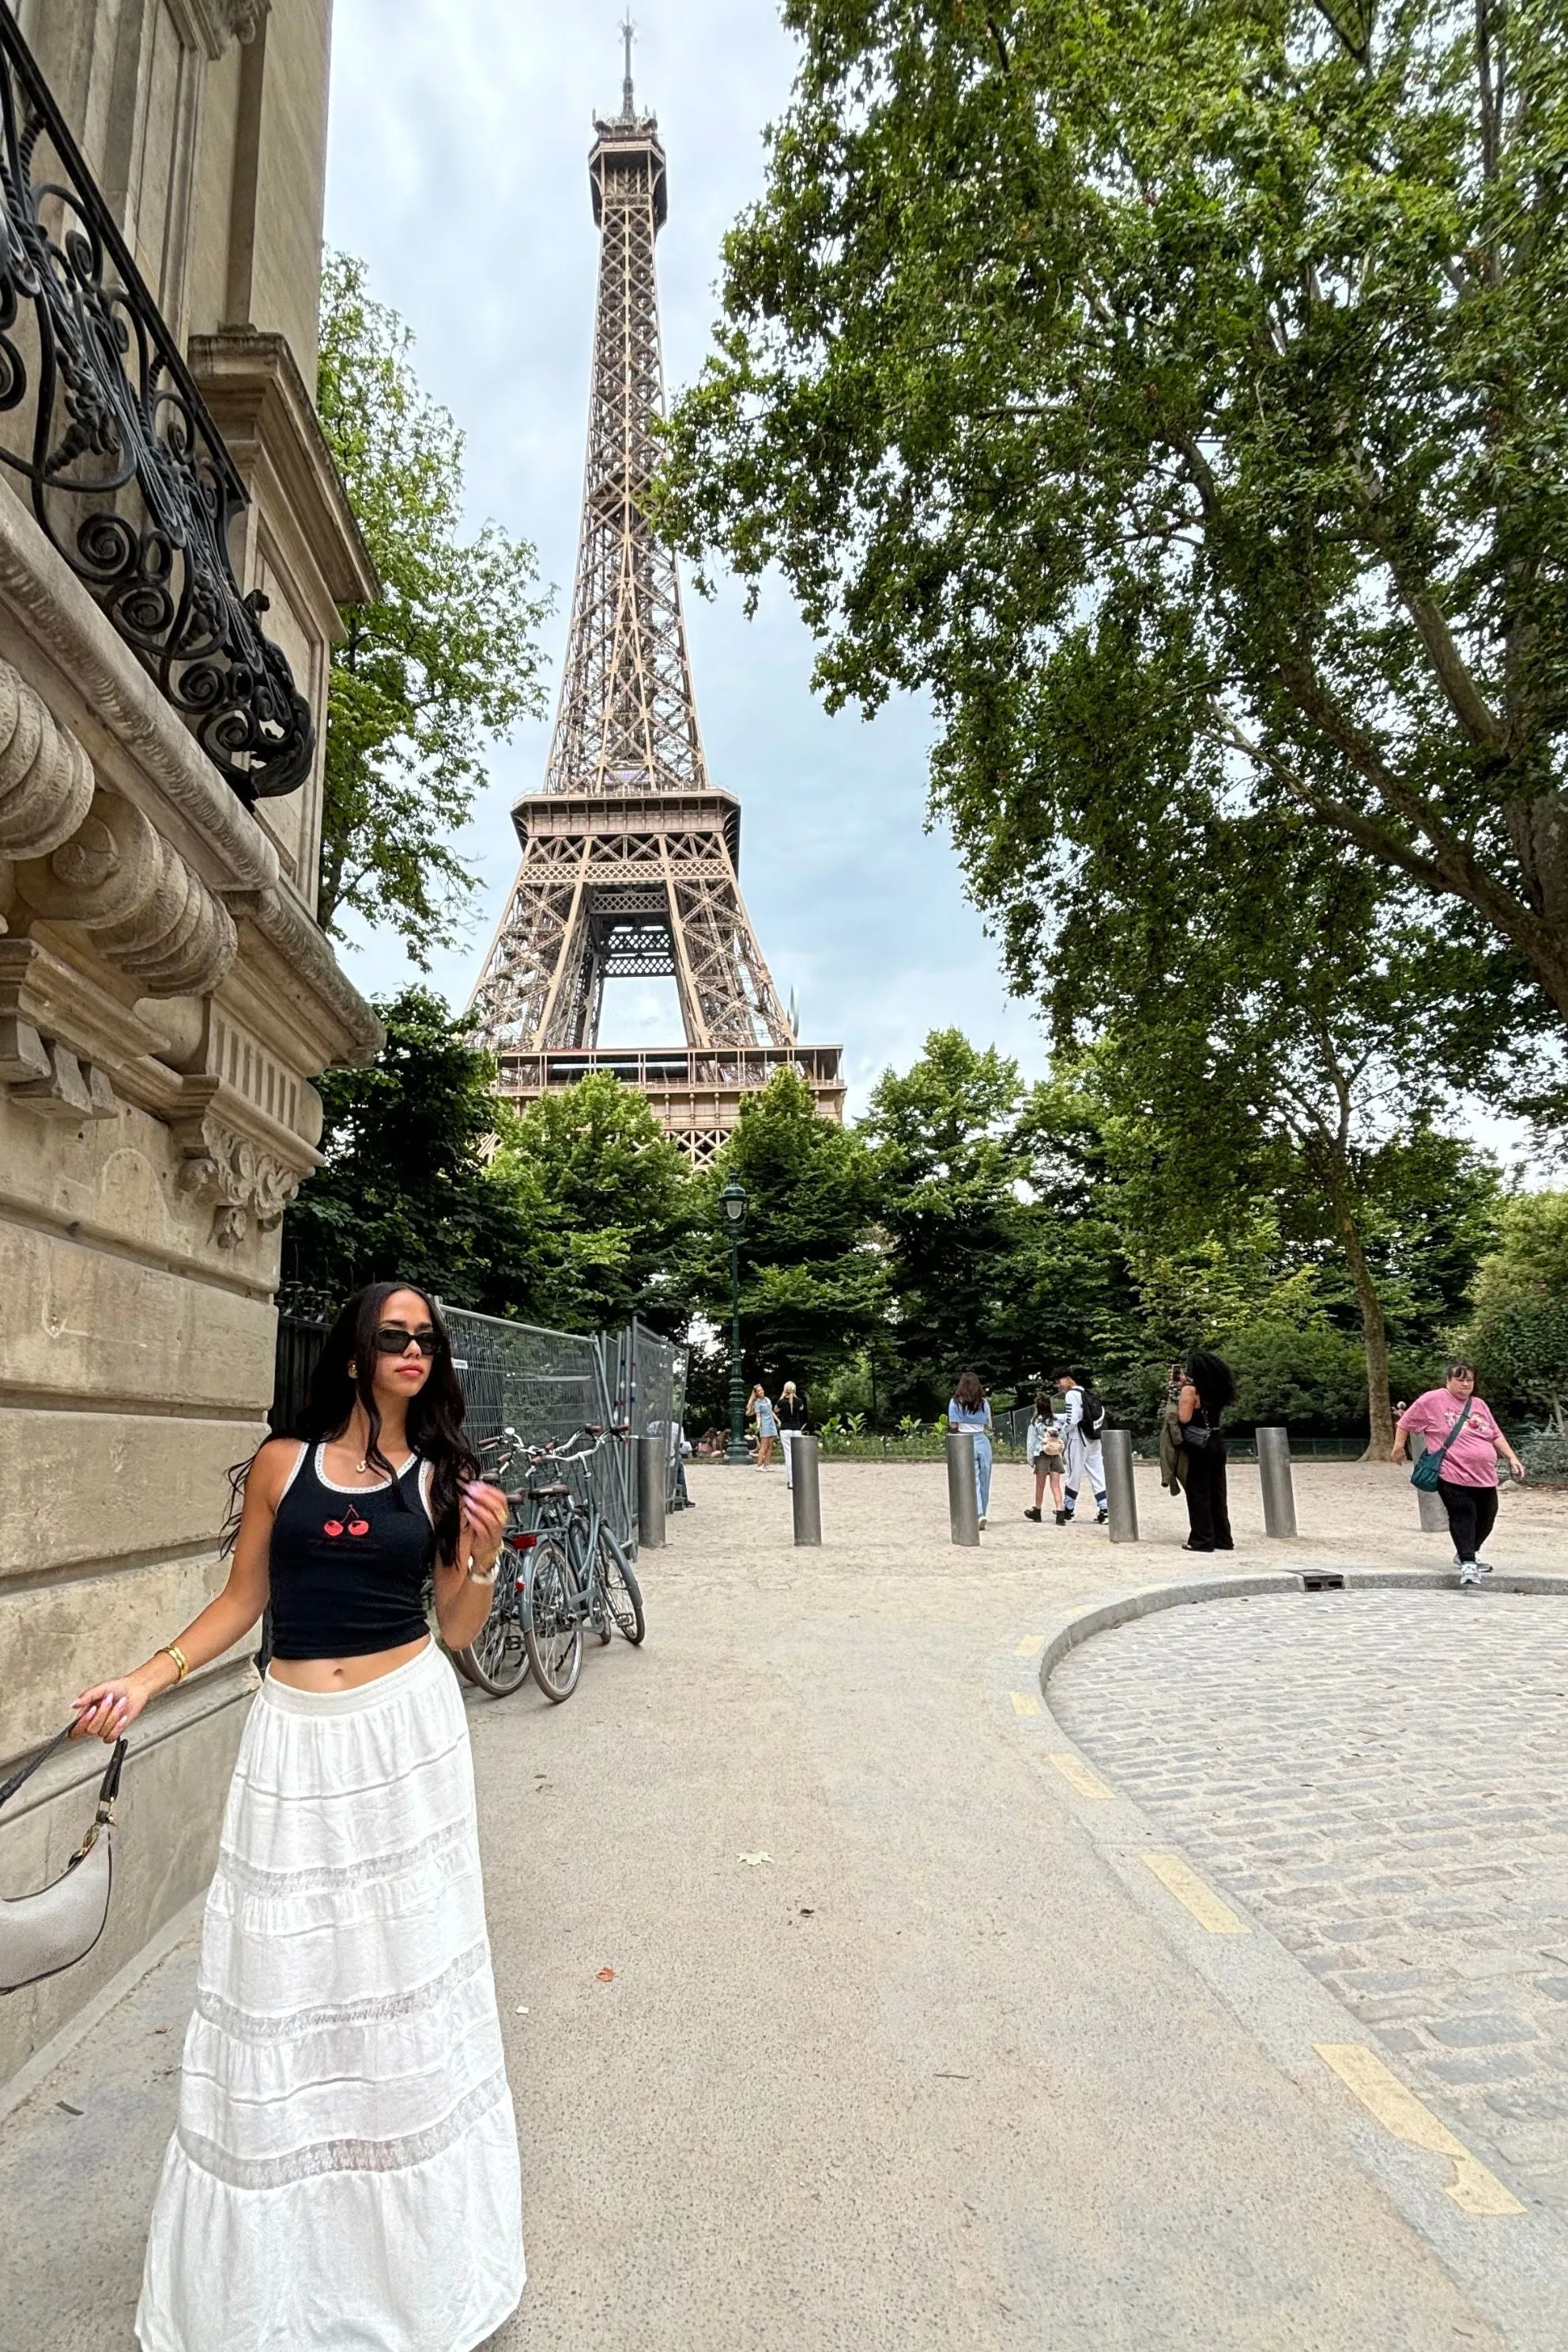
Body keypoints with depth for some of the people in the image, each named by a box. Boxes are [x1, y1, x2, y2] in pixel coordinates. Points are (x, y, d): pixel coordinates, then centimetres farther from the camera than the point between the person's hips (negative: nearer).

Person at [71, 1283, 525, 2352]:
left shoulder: (442, 1475, 0)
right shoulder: (283, 1463, 0)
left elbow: (458, 1630, 3)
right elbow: (243, 1599, 8)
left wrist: (484, 1561, -16)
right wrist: (145, 1680, -1)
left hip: (411, 1728, 0)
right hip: (298, 1738, 0)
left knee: (409, 1960, 9)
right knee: (282, 1978, 8)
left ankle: (416, 2244, 33)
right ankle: (274, 2266, 33)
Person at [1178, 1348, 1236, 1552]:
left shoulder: (1191, 1390, -11)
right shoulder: (1216, 1389, 9)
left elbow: (1184, 1418, -17)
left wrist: (1179, 1399, -2)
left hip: (1198, 1447, -7)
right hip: (1216, 1443, 7)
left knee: (1198, 1494, 0)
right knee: (1217, 1493, 13)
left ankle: (1202, 1540, 1)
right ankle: (1223, 1539, 17)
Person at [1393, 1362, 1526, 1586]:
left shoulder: (1479, 1405, 15)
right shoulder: (1432, 1400, -4)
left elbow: (1496, 1435, 21)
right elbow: (1406, 1422, 2)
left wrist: (1512, 1458, 11)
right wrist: (1399, 1448, 3)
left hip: (1485, 1476, 7)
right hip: (1453, 1475, -7)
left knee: (1486, 1518, 13)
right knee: (1463, 1516, -14)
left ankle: (1469, 1554, 35)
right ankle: (1468, 1563, -11)